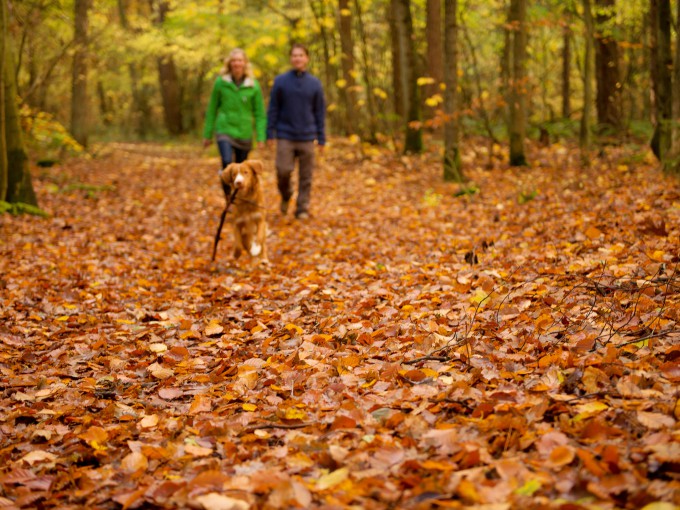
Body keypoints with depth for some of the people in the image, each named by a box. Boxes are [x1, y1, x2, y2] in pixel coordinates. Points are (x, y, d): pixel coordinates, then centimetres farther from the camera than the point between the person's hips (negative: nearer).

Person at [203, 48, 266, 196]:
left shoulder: (253, 85, -1)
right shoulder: (221, 82, -1)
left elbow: (259, 113, 2)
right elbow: (212, 109, 6)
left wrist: (261, 137, -5)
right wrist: (207, 134, 7)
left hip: (244, 133, 1)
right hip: (224, 130, -1)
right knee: (227, 163, -21)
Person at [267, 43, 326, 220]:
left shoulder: (315, 83, 4)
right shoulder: (280, 81, 2)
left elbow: (320, 112, 7)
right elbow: (273, 109, 4)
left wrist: (321, 138, 4)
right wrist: (270, 134, -2)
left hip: (307, 138, 1)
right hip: (285, 137, -1)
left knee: (306, 176, 2)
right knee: (283, 171, -7)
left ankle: (302, 208, 13)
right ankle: (285, 196, 21)